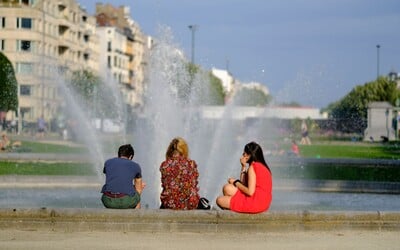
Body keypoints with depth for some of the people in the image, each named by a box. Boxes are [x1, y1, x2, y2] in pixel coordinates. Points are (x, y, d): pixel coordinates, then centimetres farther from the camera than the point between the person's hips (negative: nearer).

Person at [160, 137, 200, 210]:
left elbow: (165, 186, 2)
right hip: (190, 205, 0)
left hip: (170, 204, 0)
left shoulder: (165, 165, -5)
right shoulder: (191, 164, -3)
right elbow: (193, 186, 3)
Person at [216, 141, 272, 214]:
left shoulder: (252, 167, -13)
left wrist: (236, 183, -5)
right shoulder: (261, 166, 16)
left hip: (255, 202, -10)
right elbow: (244, 184, 14)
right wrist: (244, 167, 7)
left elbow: (250, 192, -19)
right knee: (227, 187, 10)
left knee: (220, 200, -9)